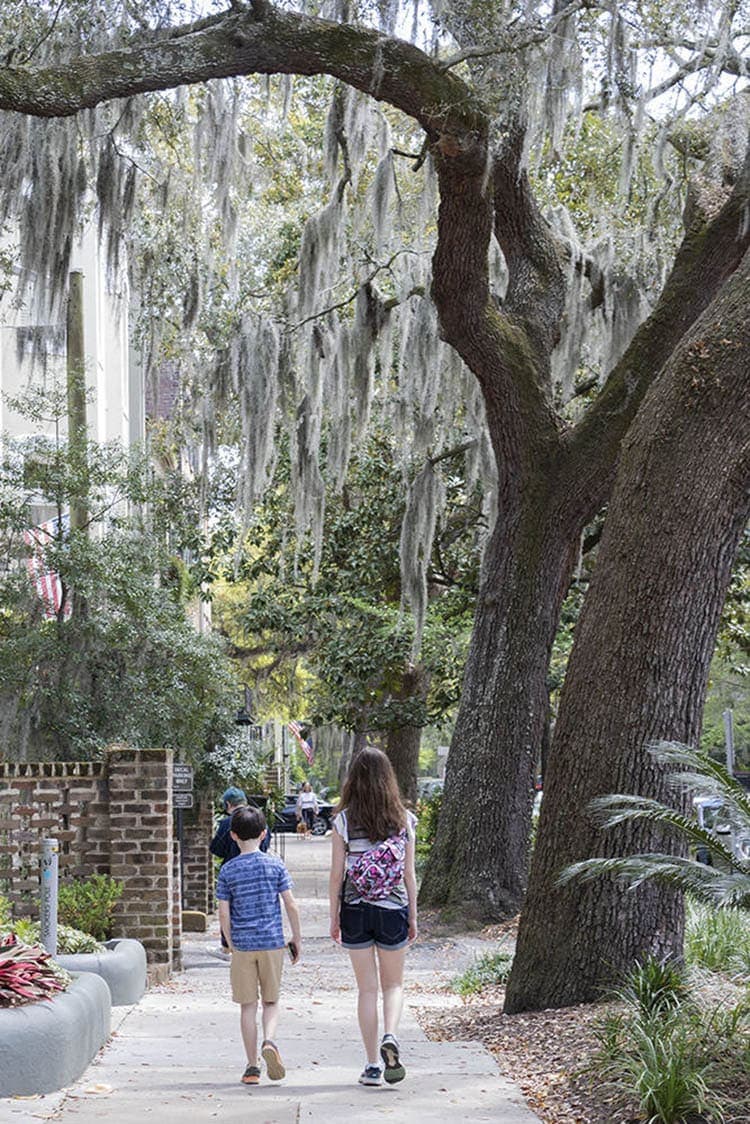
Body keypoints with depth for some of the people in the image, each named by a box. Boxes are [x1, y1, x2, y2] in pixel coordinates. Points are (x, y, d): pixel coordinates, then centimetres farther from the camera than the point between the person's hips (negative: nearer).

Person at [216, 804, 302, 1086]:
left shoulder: (228, 870, -1)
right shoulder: (275, 864, -1)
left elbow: (223, 913, -2)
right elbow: (291, 905, -2)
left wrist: (231, 944, 10)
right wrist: (297, 937, 8)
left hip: (243, 946, 0)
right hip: (272, 943, 0)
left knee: (248, 1006, 6)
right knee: (271, 1001, 12)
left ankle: (252, 1067, 6)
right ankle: (269, 1041, -15)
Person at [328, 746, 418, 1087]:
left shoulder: (345, 820, -5)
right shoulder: (403, 819, -1)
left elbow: (336, 874, -3)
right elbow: (409, 874, 2)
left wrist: (334, 917, 6)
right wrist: (413, 917, 10)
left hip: (355, 911, 0)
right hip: (393, 910, 0)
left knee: (367, 989, 8)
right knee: (393, 984, 15)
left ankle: (372, 1065, 8)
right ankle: (390, 1037, -12)